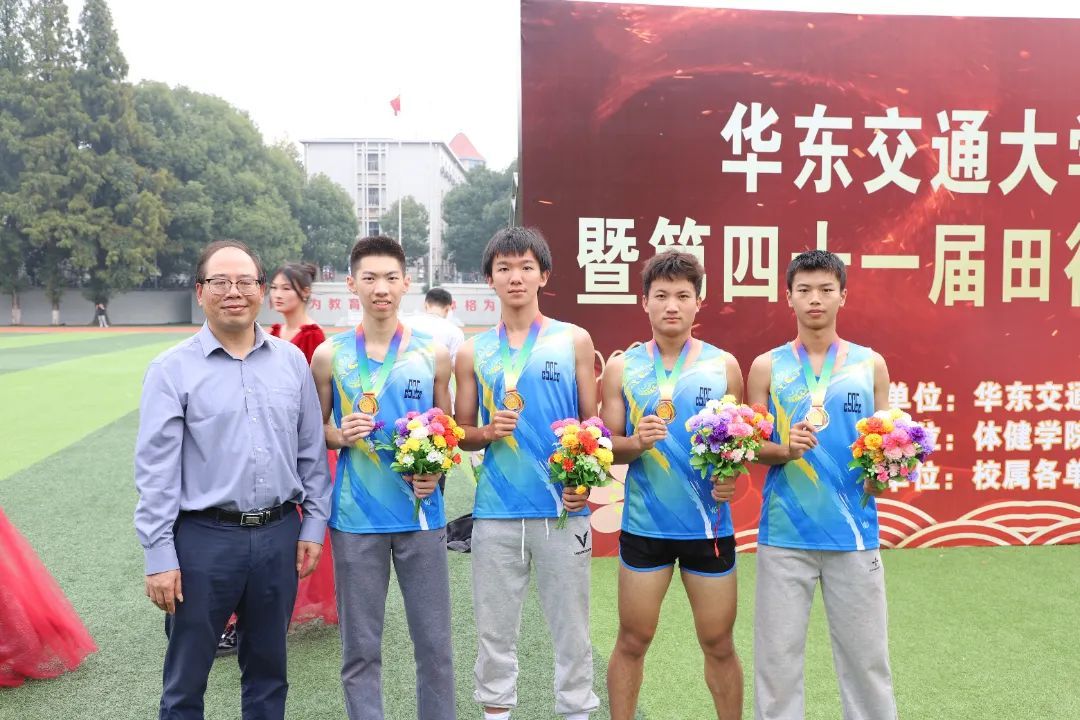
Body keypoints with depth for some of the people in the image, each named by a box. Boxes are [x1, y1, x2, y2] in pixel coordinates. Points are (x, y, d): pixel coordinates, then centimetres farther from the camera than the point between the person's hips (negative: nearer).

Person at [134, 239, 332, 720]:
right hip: (204, 539, -3)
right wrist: (159, 556, -10)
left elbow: (312, 452, 9)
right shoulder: (172, 369, -5)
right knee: (186, 679, 11)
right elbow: (155, 470, -7)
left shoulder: (292, 361, 5)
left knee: (267, 672, 18)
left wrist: (313, 525, 5)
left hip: (279, 535, 3)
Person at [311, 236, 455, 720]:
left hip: (421, 513, 0)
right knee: (361, 648, 10)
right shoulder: (329, 355, 1)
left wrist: (435, 469, -8)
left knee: (435, 644, 8)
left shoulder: (433, 354, 1)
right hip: (355, 517, 0)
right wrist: (341, 435, -13)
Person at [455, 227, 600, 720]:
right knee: (494, 630, 10)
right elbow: (460, 433, 12)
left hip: (562, 507, -1)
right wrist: (487, 432, -10)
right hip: (495, 511, 2)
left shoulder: (574, 341, 4)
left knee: (571, 628, 7)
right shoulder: (473, 352, 8)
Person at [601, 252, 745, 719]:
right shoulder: (621, 368, 1)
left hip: (710, 524, 0)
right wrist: (635, 442, -20)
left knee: (719, 644, 12)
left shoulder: (724, 365, 2)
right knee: (633, 641, 11)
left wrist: (734, 477, -14)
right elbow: (607, 448, 2)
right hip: (644, 525, 0)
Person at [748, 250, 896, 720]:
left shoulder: (871, 364, 6)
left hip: (854, 531, 1)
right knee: (778, 652, 6)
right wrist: (785, 450, -16)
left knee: (865, 652, 9)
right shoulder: (767, 367, 4)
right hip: (784, 533, 0)